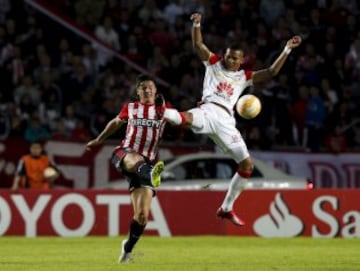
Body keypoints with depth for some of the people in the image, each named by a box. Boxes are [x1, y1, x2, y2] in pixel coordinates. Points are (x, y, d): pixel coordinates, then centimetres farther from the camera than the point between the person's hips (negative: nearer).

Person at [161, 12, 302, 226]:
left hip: (225, 120, 4)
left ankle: (227, 208, 14)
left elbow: (271, 72, 16)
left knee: (247, 164, 2)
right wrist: (197, 24, -10)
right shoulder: (214, 63, 16)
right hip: (208, 111, -4)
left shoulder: (245, 77, 22)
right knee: (187, 118, -42)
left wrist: (287, 50, 11)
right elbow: (198, 45, 6)